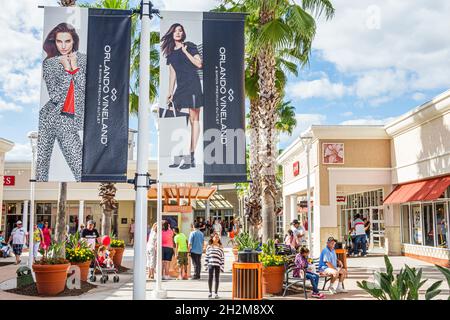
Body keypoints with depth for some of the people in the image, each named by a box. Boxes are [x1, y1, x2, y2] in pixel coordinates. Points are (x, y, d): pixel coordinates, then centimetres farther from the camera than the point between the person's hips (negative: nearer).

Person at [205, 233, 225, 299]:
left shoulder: (220, 247, 4)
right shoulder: (209, 246, 6)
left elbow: (222, 257, 4)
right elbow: (207, 256, 8)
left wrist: (222, 266, -1)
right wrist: (206, 265, 4)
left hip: (218, 265, 0)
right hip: (210, 264, 1)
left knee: (217, 279, 4)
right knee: (210, 278, 4)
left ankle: (216, 293, 14)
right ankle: (210, 292, 21)